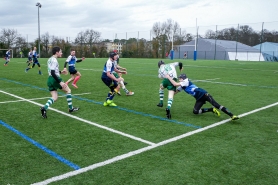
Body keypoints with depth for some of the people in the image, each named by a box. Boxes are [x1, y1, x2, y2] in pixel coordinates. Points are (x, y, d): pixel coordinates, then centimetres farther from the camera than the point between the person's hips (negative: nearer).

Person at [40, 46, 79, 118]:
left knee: (54, 97, 7)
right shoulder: (54, 60, -15)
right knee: (68, 90, 9)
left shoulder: (50, 59, 15)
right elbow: (53, 73, -24)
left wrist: (61, 72, 25)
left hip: (50, 80, 9)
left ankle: (44, 108, -14)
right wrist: (60, 82, -27)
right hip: (55, 79, -9)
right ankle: (71, 108, 13)